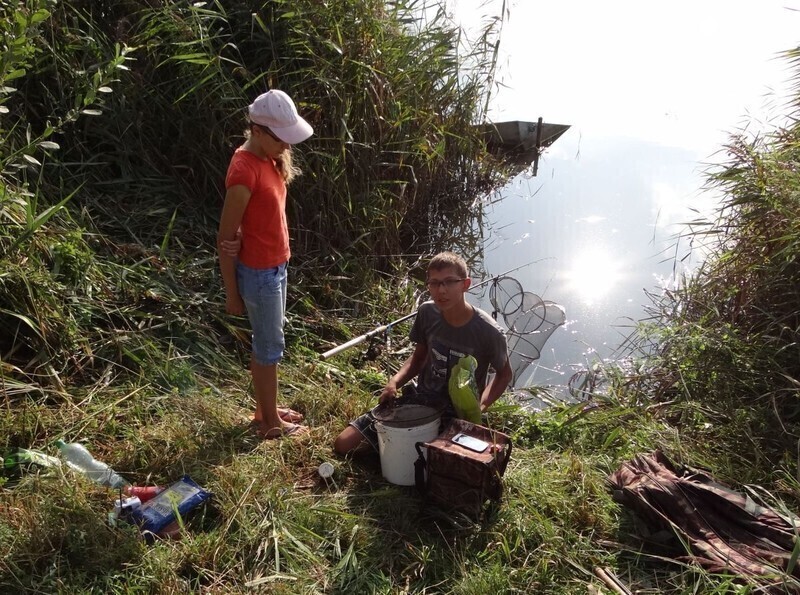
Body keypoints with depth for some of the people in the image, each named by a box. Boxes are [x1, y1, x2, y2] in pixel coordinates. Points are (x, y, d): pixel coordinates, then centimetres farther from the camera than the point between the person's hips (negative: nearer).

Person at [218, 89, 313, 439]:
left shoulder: (269, 159, 4)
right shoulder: (244, 171, -24)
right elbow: (226, 238, -19)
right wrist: (232, 294, -15)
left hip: (276, 266, 9)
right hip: (259, 273, -9)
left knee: (266, 343, 20)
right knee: (271, 348, 6)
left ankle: (265, 410, 37)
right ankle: (270, 423, 24)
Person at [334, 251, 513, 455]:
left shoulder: (488, 332, -21)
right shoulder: (427, 313, -8)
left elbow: (504, 374, -2)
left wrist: (480, 406, -18)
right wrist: (394, 382, -11)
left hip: (457, 415, -3)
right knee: (343, 444, -3)